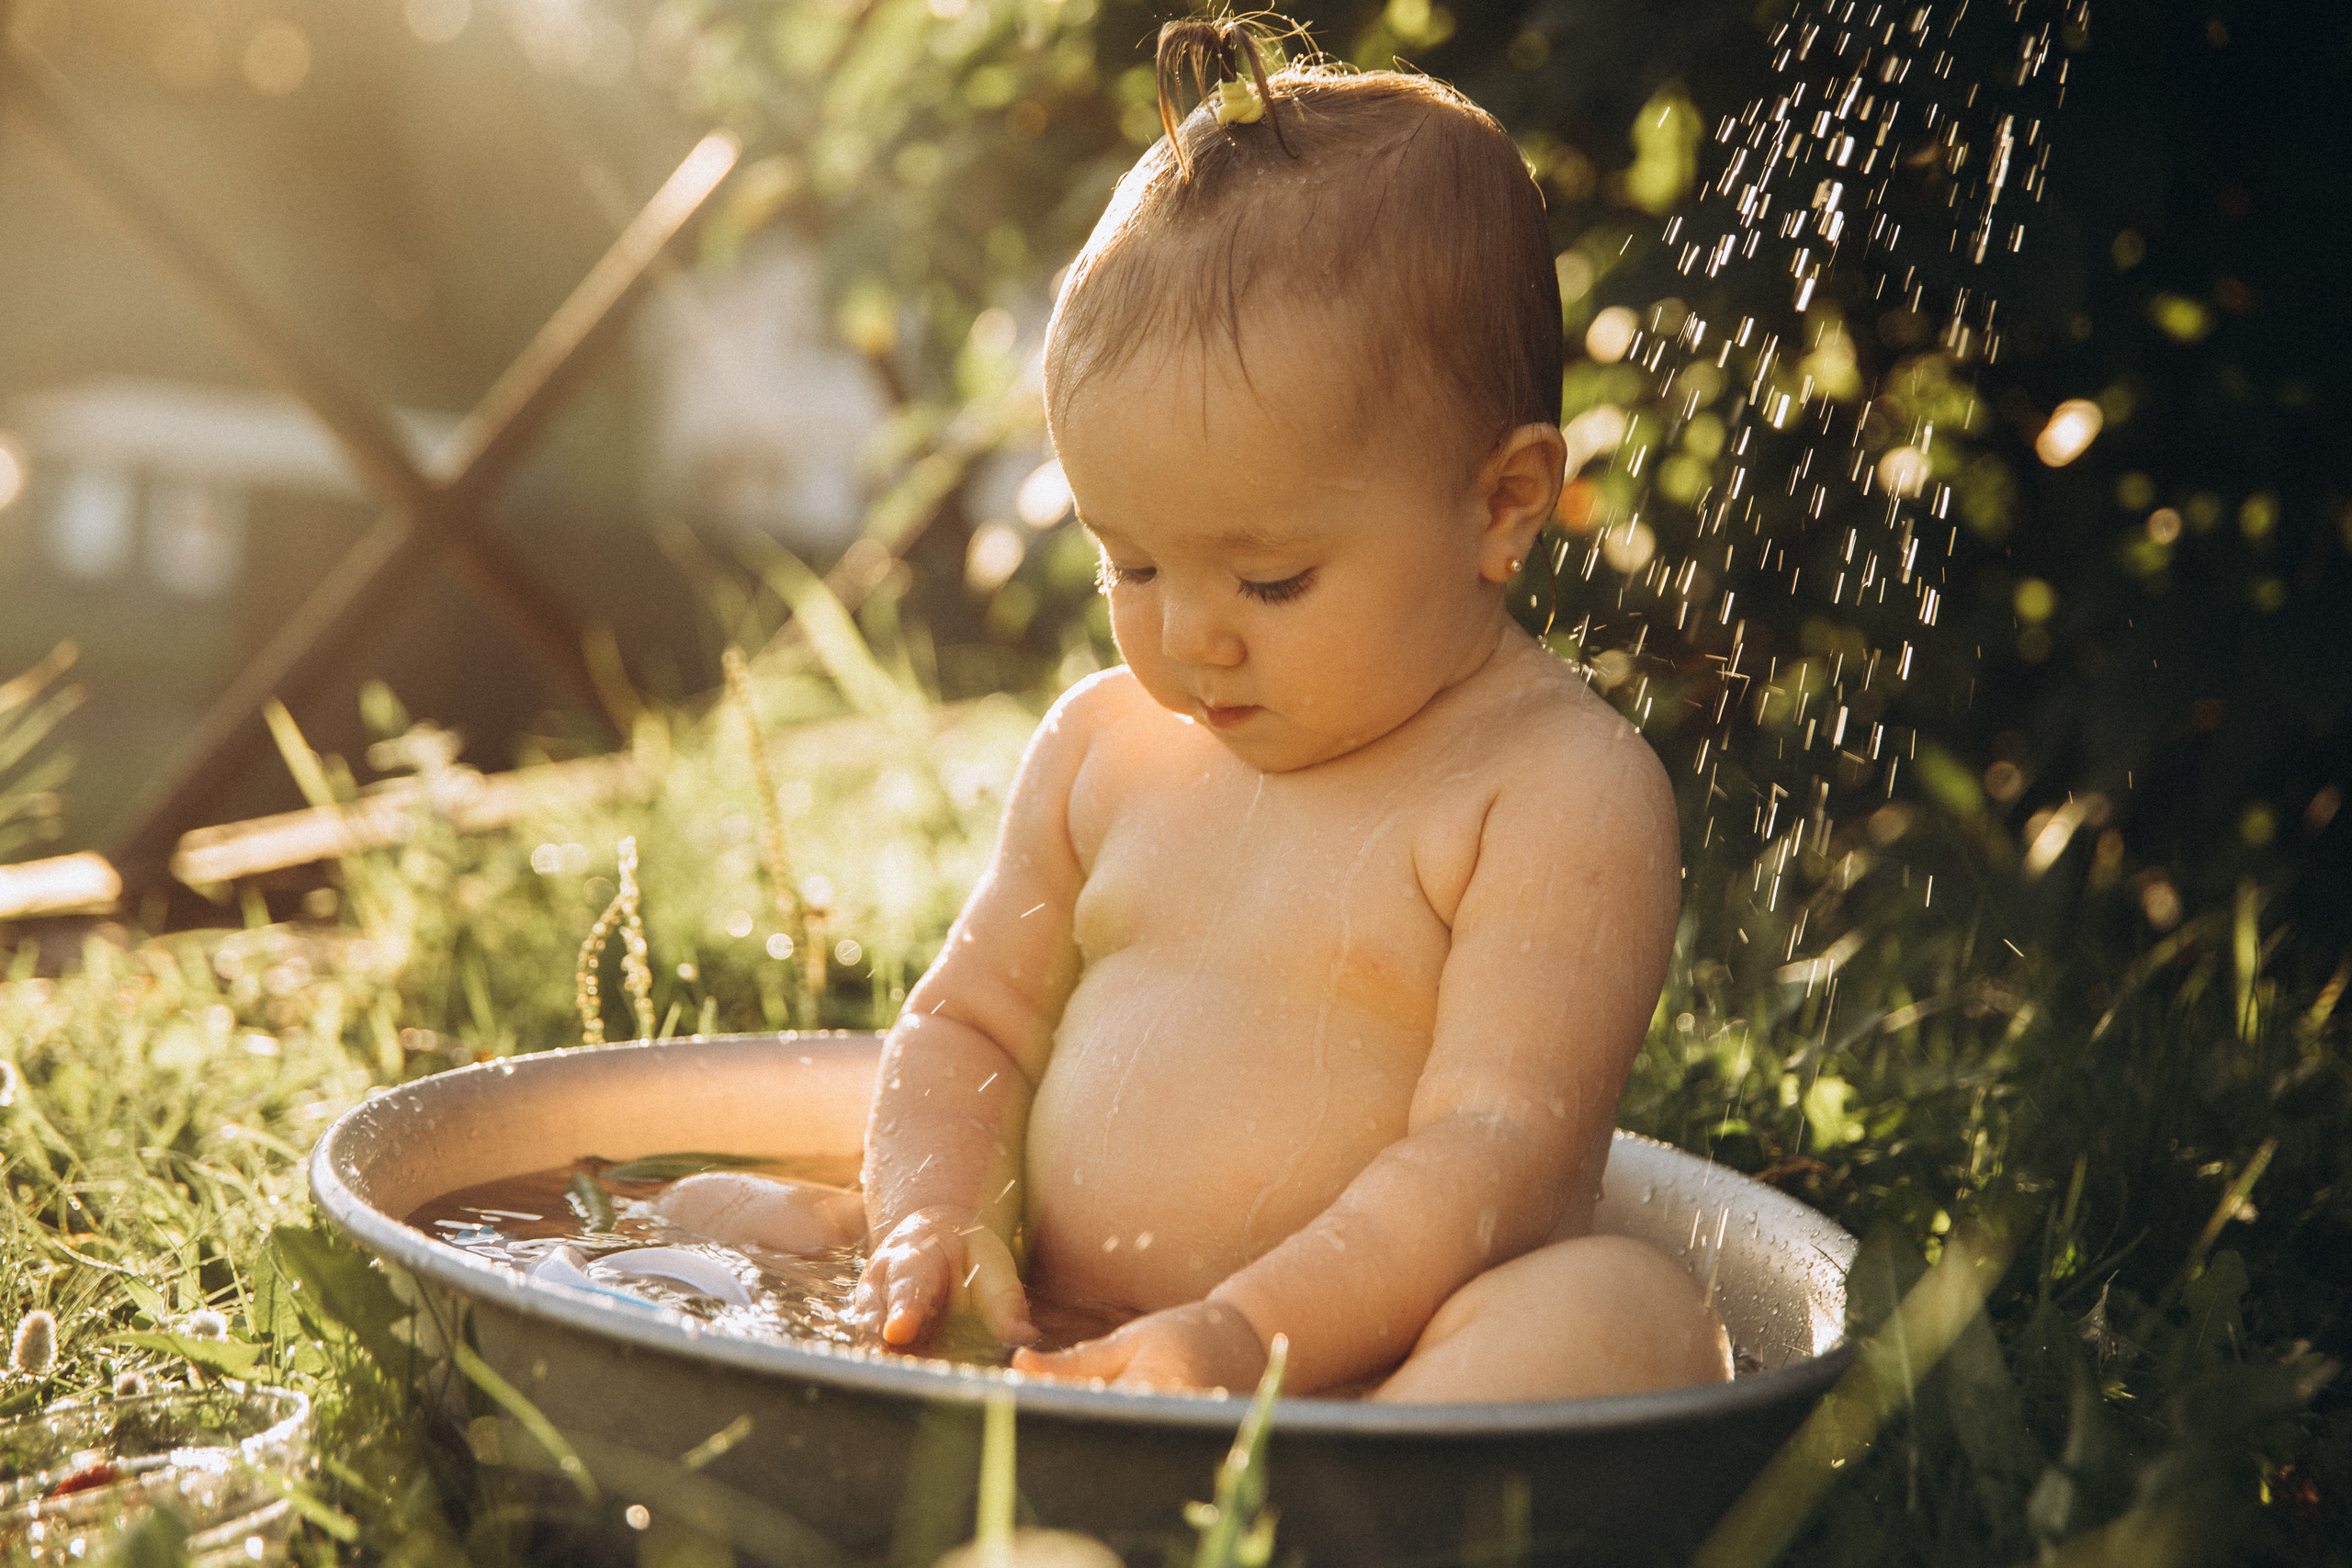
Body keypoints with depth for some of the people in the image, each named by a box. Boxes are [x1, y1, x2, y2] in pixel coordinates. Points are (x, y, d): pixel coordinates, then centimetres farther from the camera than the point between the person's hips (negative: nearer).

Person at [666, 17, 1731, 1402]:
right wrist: (937, 1218, -3)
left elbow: (1499, 1148, -16)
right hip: (1055, 1356, 6)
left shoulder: (1559, 790, -8)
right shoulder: (1107, 744, 12)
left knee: (1624, 1313, -35)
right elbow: (970, 1022, 19)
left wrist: (1252, 1339, -30)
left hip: (1351, 1390, -6)